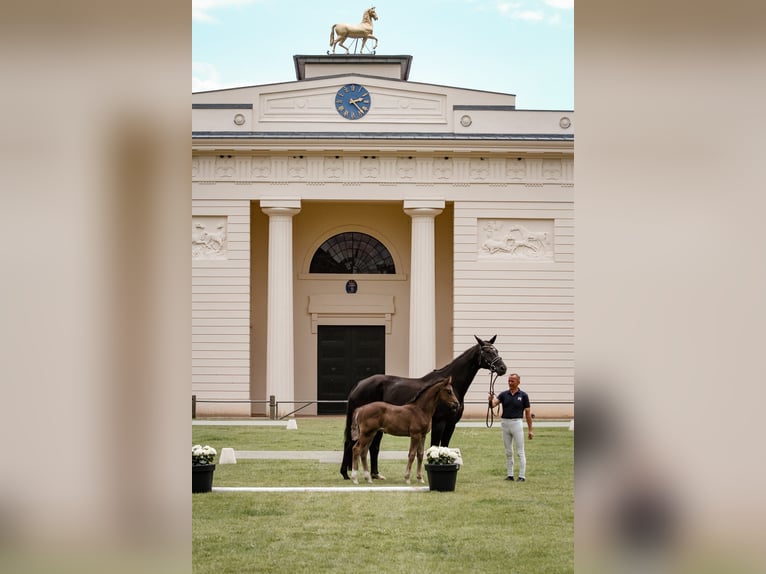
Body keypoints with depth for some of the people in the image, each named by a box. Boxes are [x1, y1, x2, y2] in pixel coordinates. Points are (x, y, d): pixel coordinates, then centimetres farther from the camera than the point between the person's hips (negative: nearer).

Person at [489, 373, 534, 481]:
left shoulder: (523, 395, -2)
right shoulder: (503, 394, 5)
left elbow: (528, 413, -1)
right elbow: (493, 404, -9)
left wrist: (530, 430, -4)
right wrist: (491, 400, -34)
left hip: (517, 423, -4)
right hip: (505, 423, 4)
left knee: (520, 452, -2)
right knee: (508, 452, 9)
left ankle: (522, 476, 1)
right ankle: (510, 475, 15)